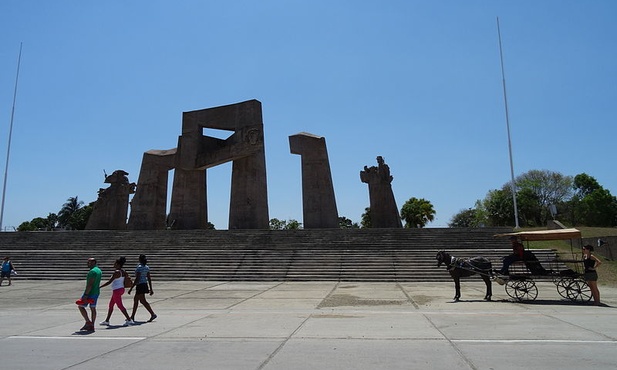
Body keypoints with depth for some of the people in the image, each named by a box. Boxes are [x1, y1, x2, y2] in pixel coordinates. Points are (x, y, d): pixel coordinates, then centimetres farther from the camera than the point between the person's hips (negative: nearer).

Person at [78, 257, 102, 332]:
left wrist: (85, 295, -24)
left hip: (90, 293, -9)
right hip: (96, 292, 9)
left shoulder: (92, 271, -19)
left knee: (80, 306, 5)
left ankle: (88, 322, 2)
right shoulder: (99, 270, 13)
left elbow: (90, 284, -24)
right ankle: (91, 326, 11)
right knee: (93, 308, 9)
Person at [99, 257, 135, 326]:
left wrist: (100, 287, -17)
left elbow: (109, 282, -21)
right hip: (121, 289, 10)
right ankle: (106, 321, 25)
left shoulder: (116, 272, -19)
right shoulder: (123, 272, 7)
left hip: (117, 290, -10)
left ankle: (129, 320, 0)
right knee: (111, 305, 17)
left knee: (120, 306, -3)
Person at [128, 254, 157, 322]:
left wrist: (131, 288, -15)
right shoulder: (147, 267, 8)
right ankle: (132, 316, 24)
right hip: (145, 284, 9)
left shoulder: (139, 267, -15)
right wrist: (151, 289, 11)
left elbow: (137, 279, -18)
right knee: (135, 299, 17)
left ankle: (153, 314, -10)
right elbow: (149, 278, 9)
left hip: (140, 285, -9)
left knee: (143, 301, -5)